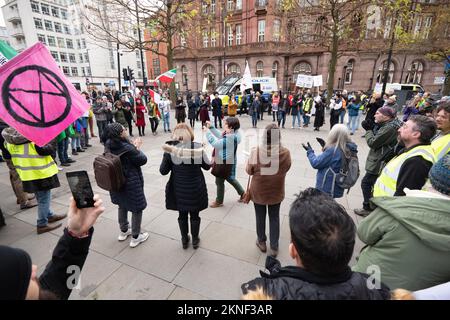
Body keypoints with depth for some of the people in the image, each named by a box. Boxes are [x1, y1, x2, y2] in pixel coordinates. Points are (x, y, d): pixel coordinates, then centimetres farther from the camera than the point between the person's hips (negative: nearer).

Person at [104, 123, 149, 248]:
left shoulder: (108, 145, -7)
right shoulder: (128, 149, -29)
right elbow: (143, 160, -14)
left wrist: (133, 146, -1)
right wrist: (137, 148, -2)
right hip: (131, 183, -7)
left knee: (122, 205, 26)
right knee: (137, 208, 10)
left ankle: (123, 231, 43)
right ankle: (135, 237, 23)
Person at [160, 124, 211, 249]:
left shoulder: (170, 149, -12)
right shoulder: (197, 147, -14)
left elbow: (163, 171, -5)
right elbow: (207, 166, -4)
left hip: (178, 189, 1)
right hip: (195, 189, -1)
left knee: (182, 215, 21)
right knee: (195, 215, 19)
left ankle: (184, 240, 39)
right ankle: (195, 240, 37)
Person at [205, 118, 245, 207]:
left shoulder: (230, 138, -30)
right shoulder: (233, 133, 0)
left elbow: (215, 143, -28)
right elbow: (220, 136, 13)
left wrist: (207, 131, -19)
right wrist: (210, 127, 8)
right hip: (226, 161, 10)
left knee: (219, 181, 9)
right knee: (230, 178, 26)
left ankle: (219, 201, 29)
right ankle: (243, 193, 39)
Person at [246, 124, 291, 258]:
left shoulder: (256, 152, -24)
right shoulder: (285, 153, -19)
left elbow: (249, 171, -10)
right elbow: (286, 168, 0)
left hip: (259, 191, -1)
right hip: (276, 192, 1)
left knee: (260, 217, 20)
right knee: (274, 218, 20)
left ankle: (262, 242, 41)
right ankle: (274, 247, 34)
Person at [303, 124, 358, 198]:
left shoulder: (333, 150, -26)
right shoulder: (347, 149, 0)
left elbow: (316, 163, -17)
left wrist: (309, 151, -2)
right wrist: (325, 146, 13)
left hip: (326, 189, -8)